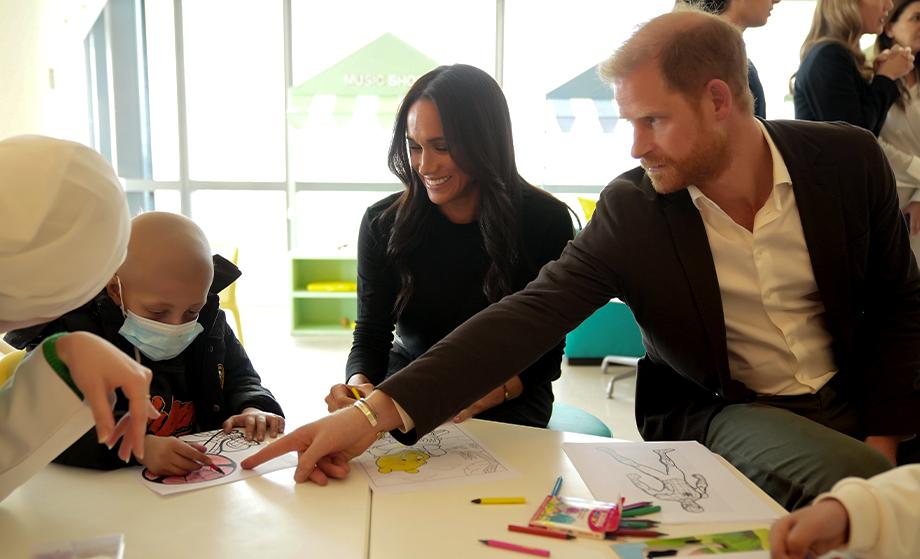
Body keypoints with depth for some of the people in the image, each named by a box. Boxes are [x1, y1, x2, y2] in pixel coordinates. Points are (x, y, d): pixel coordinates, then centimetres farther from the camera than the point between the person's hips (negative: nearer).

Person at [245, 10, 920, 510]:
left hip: (853, 398, 4)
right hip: (721, 411, -3)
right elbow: (527, 316, -22)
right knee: (852, 483, -29)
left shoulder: (849, 160, -8)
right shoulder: (630, 210, -14)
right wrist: (378, 412, -32)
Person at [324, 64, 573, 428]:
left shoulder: (545, 221, -12)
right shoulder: (383, 223, -6)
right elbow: (371, 336, -3)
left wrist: (478, 399, -27)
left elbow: (546, 355, -9)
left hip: (506, 401, -1)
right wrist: (359, 384, -27)